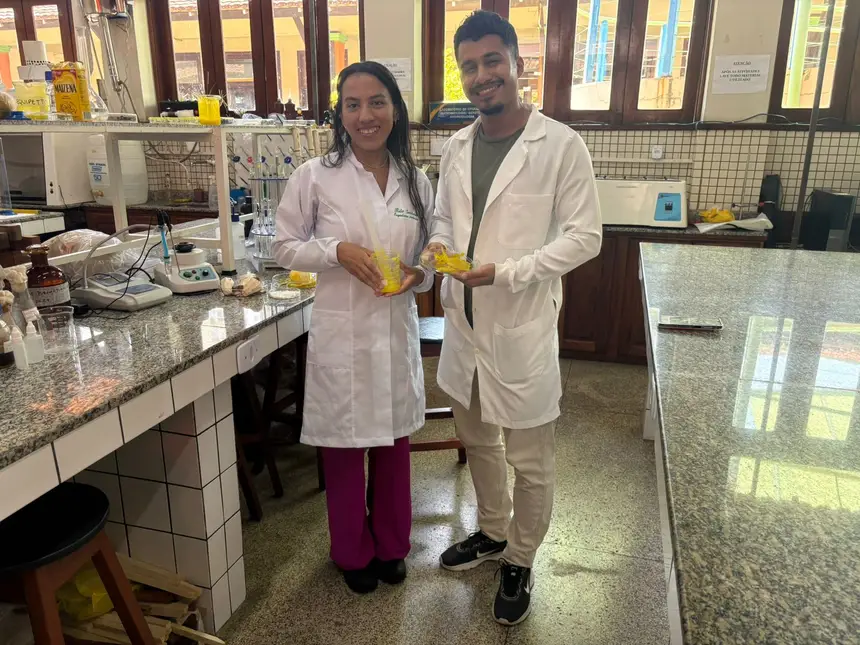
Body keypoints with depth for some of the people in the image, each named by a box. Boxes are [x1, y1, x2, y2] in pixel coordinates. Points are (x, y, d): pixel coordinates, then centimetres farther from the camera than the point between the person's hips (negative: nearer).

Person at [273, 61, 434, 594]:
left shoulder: (416, 181, 2)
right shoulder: (316, 176, -7)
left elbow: (431, 251, 12)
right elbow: (285, 247, -1)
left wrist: (420, 275, -11)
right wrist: (338, 251, -18)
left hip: (397, 329, 3)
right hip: (341, 332, -3)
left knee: (394, 444, 16)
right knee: (345, 447, 12)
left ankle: (392, 545, 40)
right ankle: (353, 552, 36)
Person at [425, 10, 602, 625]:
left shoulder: (561, 145, -11)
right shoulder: (456, 147, 6)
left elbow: (585, 236, -12)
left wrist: (506, 272, -21)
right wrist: (438, 246, -7)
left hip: (522, 329, -6)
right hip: (464, 325, 6)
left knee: (530, 463, 10)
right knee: (478, 441, 22)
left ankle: (521, 562, 34)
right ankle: (492, 533, 46)